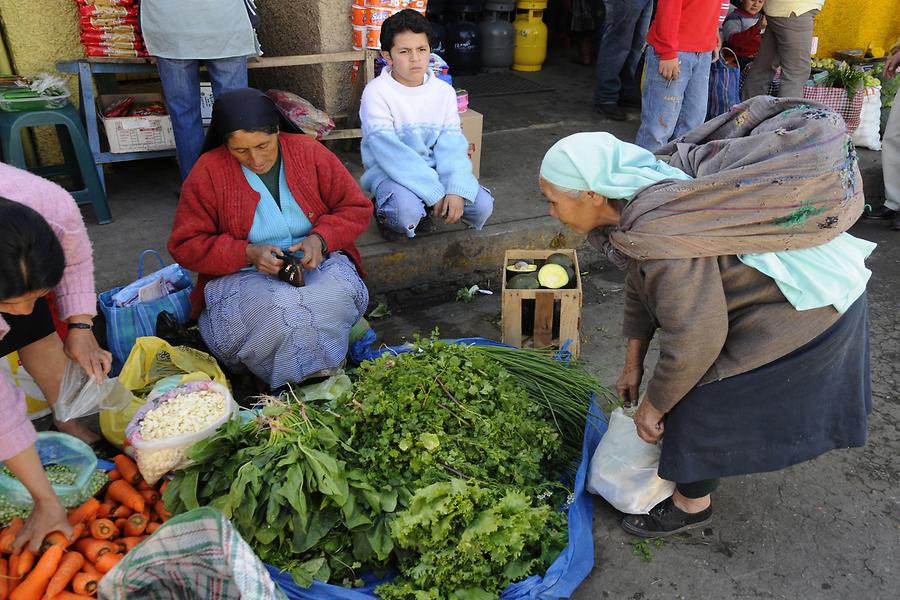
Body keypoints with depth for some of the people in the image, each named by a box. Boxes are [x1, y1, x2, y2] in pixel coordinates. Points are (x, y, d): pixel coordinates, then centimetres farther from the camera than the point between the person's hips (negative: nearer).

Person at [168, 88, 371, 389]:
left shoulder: (310, 152, 1)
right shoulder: (208, 171, -3)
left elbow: (356, 208, 5)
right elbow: (185, 245, -2)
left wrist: (321, 238, -15)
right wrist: (248, 253, -18)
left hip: (316, 263, 2)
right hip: (244, 276, -1)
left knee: (337, 294, -33)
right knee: (278, 307, -36)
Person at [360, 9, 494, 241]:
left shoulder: (444, 91, 1)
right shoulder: (376, 92, -14)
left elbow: (451, 144, -7)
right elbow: (389, 151, -21)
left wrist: (456, 190, -25)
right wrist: (435, 192, -26)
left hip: (433, 169, 5)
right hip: (389, 171, -5)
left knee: (482, 206, -14)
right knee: (407, 212, -37)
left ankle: (422, 207, 12)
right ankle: (386, 215, 3)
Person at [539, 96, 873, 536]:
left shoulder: (660, 232, -34)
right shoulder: (641, 201, -4)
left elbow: (695, 338, -31)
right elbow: (640, 285, 7)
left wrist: (653, 406, -14)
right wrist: (633, 367, 14)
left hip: (803, 309, -9)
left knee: (705, 402, 1)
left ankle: (691, 503, 24)